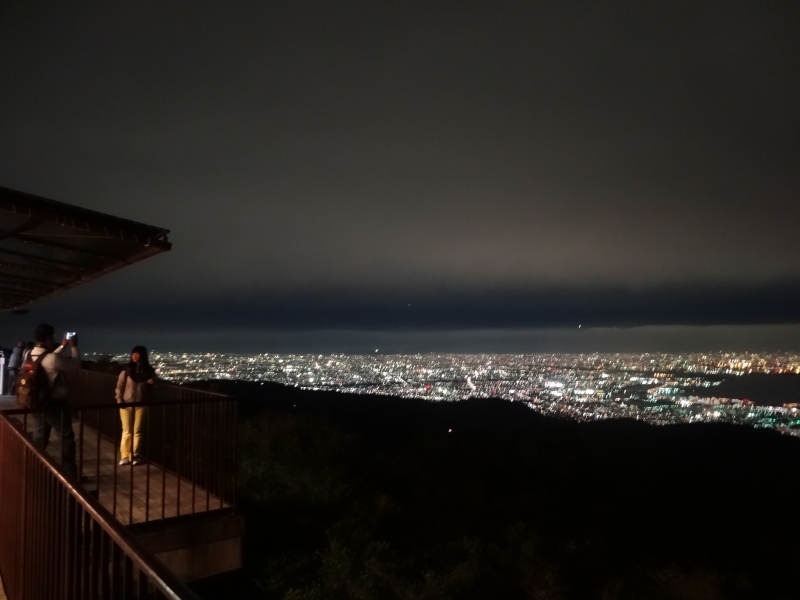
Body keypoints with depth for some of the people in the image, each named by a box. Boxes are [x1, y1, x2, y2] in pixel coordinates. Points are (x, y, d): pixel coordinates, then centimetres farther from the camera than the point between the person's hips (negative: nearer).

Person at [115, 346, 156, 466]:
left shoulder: (149, 370, 2)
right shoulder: (127, 369, -1)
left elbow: (152, 386, 14)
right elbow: (120, 386, 0)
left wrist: (151, 382, -8)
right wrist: (119, 400, -8)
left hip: (140, 404, 1)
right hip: (126, 404, 0)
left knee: (137, 431, 4)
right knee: (127, 431, 3)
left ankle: (134, 456, 12)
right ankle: (124, 456, 11)